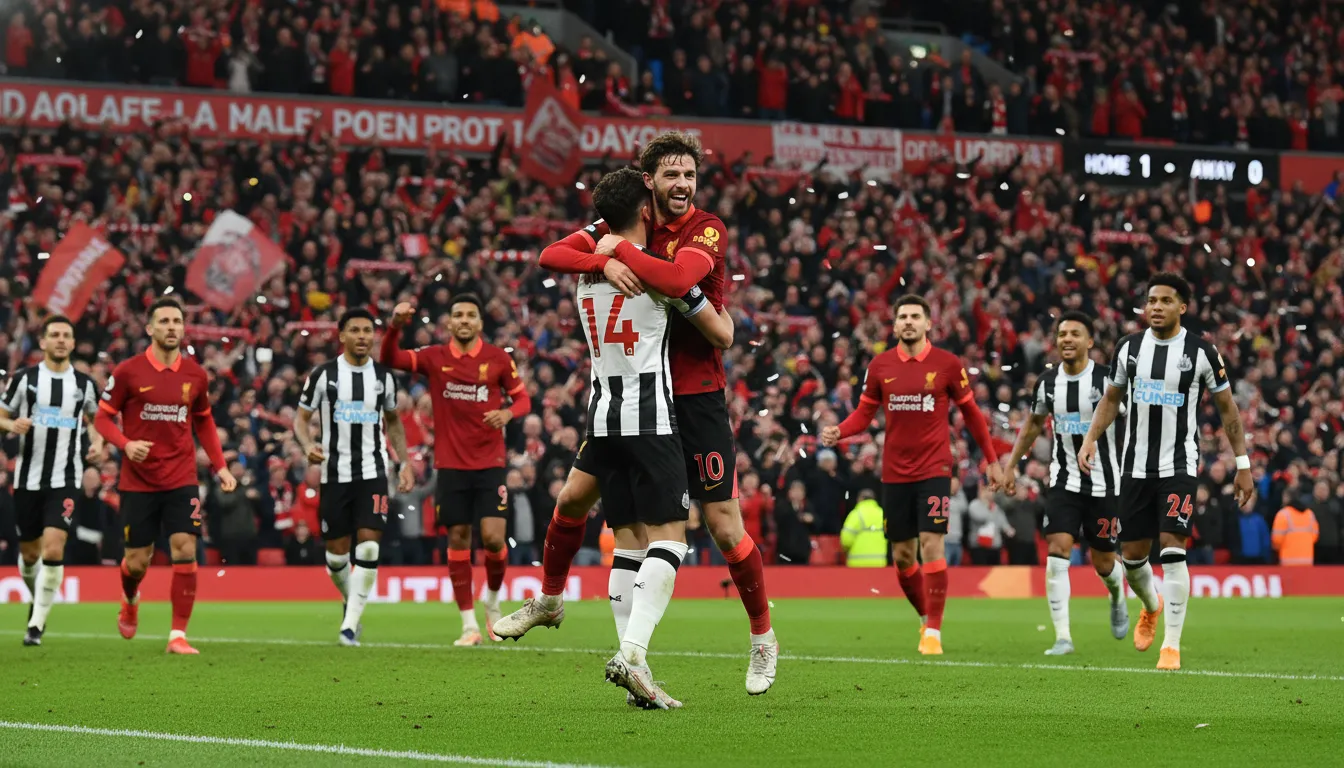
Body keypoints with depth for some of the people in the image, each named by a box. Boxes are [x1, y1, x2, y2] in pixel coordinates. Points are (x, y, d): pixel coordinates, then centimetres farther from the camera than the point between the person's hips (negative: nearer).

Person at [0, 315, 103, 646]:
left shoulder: (84, 384, 5)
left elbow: (96, 419, 22)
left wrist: (97, 442, 2)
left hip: (65, 481, -1)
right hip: (28, 478, 1)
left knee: (53, 548, -17)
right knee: (29, 552, 10)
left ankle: (37, 623, -10)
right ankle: (38, 600, 41)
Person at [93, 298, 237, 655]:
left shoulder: (195, 375, 3)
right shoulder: (128, 372, -6)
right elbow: (103, 417, -1)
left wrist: (219, 466, 7)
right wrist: (126, 444, -19)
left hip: (181, 480, 2)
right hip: (138, 481, -2)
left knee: (185, 551, -13)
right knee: (137, 561, 3)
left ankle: (178, 635, -5)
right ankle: (130, 600, 40)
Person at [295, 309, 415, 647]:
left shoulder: (383, 376, 6)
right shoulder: (323, 374, -1)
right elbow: (301, 419, 3)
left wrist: (404, 463, 13)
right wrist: (308, 445, -18)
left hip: (373, 473, 1)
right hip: (334, 474, -1)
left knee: (369, 546, -14)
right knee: (337, 551, 4)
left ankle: (350, 623, -12)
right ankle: (350, 601, 35)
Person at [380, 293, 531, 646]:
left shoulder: (498, 359, 1)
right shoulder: (434, 358, 3)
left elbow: (523, 398, 7)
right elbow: (390, 359, -5)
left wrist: (508, 412, -15)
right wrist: (395, 325, -22)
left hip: (490, 462, -1)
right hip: (451, 465, 1)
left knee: (493, 536, -11)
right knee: (458, 538, 1)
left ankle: (493, 601, 18)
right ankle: (469, 624, 8)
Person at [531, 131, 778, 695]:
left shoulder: (708, 230, -9)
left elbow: (676, 280, -30)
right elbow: (551, 257, -5)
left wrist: (619, 248, -20)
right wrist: (604, 261, -23)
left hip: (698, 394, -4)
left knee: (725, 528, -2)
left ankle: (763, 638, 16)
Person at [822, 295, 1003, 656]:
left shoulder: (947, 364, -3)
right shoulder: (880, 365, 3)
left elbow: (971, 413, 6)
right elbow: (864, 413, 9)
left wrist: (991, 459, 6)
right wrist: (838, 432, -11)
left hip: (934, 470, -3)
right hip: (895, 473, 3)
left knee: (932, 545, -13)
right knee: (902, 554, 7)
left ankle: (933, 632, -9)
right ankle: (926, 617, 28)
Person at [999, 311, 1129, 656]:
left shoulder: (1107, 379, -11)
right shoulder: (1048, 382, 2)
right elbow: (1033, 425, 18)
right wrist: (1011, 465, 17)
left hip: (1104, 482, -2)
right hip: (1064, 482, 2)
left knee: (1103, 563, 8)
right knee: (1057, 553, -15)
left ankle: (1118, 599, 44)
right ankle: (1063, 637, -15)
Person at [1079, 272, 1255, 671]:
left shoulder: (1200, 352, -5)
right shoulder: (1129, 347, 3)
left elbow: (1228, 409, 2)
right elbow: (1111, 398, 16)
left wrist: (1243, 465, 0)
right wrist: (1091, 439, 0)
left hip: (1180, 466, -4)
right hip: (1136, 466, 4)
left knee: (1172, 549, -15)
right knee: (1132, 555, 8)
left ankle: (1172, 645, -10)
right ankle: (1151, 606, 42)